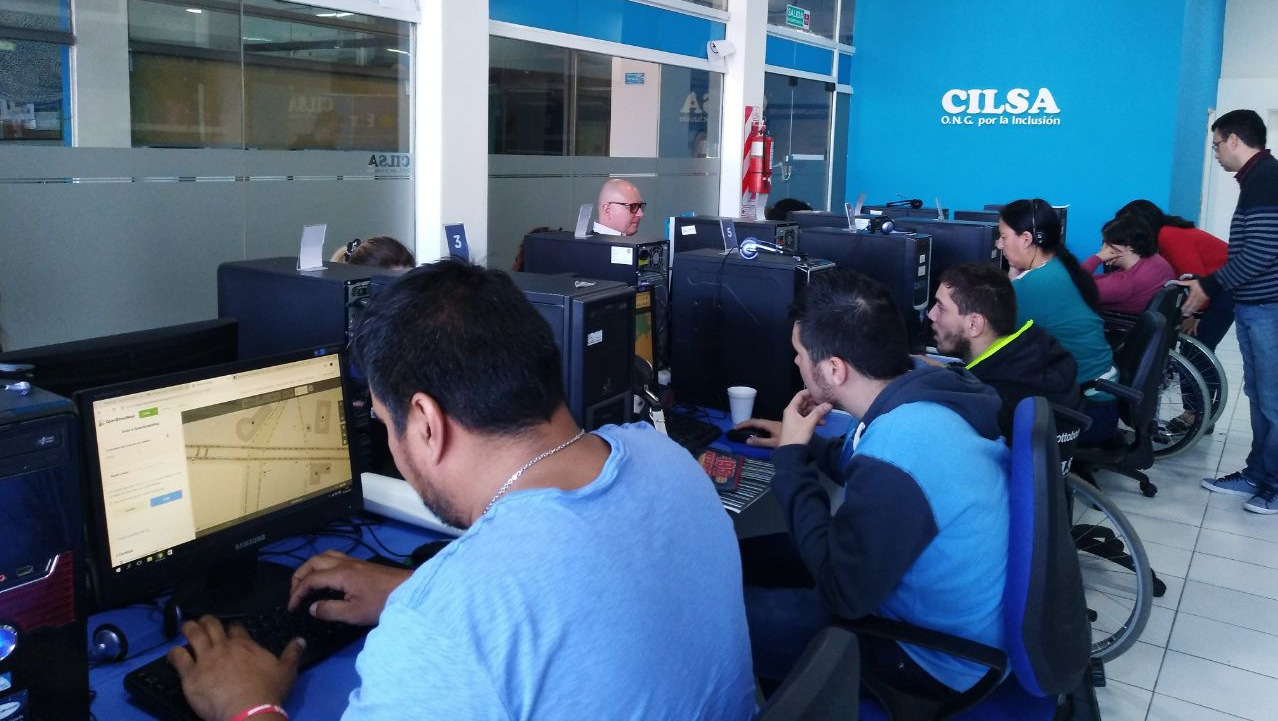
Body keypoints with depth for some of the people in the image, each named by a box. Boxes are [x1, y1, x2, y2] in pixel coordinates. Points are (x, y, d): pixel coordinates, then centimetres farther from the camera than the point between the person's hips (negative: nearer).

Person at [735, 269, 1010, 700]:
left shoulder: (894, 455, -36)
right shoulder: (929, 395, -6)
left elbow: (842, 593, -23)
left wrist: (791, 458, -18)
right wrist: (801, 444, 16)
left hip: (941, 652, -9)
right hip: (952, 608, 9)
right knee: (750, 556, 13)